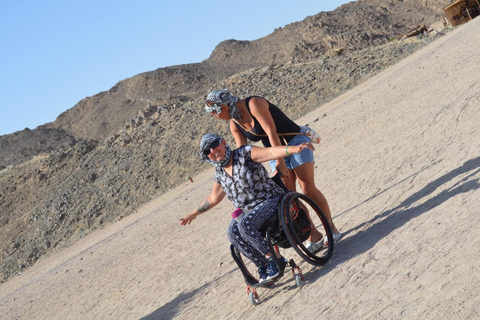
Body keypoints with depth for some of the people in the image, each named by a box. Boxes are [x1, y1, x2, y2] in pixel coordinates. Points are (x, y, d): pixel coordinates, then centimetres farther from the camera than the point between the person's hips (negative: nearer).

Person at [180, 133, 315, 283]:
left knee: (245, 224, -33)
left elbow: (271, 152, -26)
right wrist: (194, 214, 28)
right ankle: (264, 265, -15)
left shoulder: (244, 154, -11)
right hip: (248, 211, 6)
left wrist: (294, 148, -43)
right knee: (233, 232, -25)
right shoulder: (220, 174, 7)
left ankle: (275, 259, -20)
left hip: (270, 201, -6)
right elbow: (213, 198, 23)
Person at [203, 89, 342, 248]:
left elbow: (271, 132, -26)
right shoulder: (234, 124, 1)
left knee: (308, 189, -12)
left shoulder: (254, 104, -22)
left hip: (296, 142, -7)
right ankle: (314, 236, 4)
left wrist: (280, 161, -28)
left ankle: (332, 229, 1)